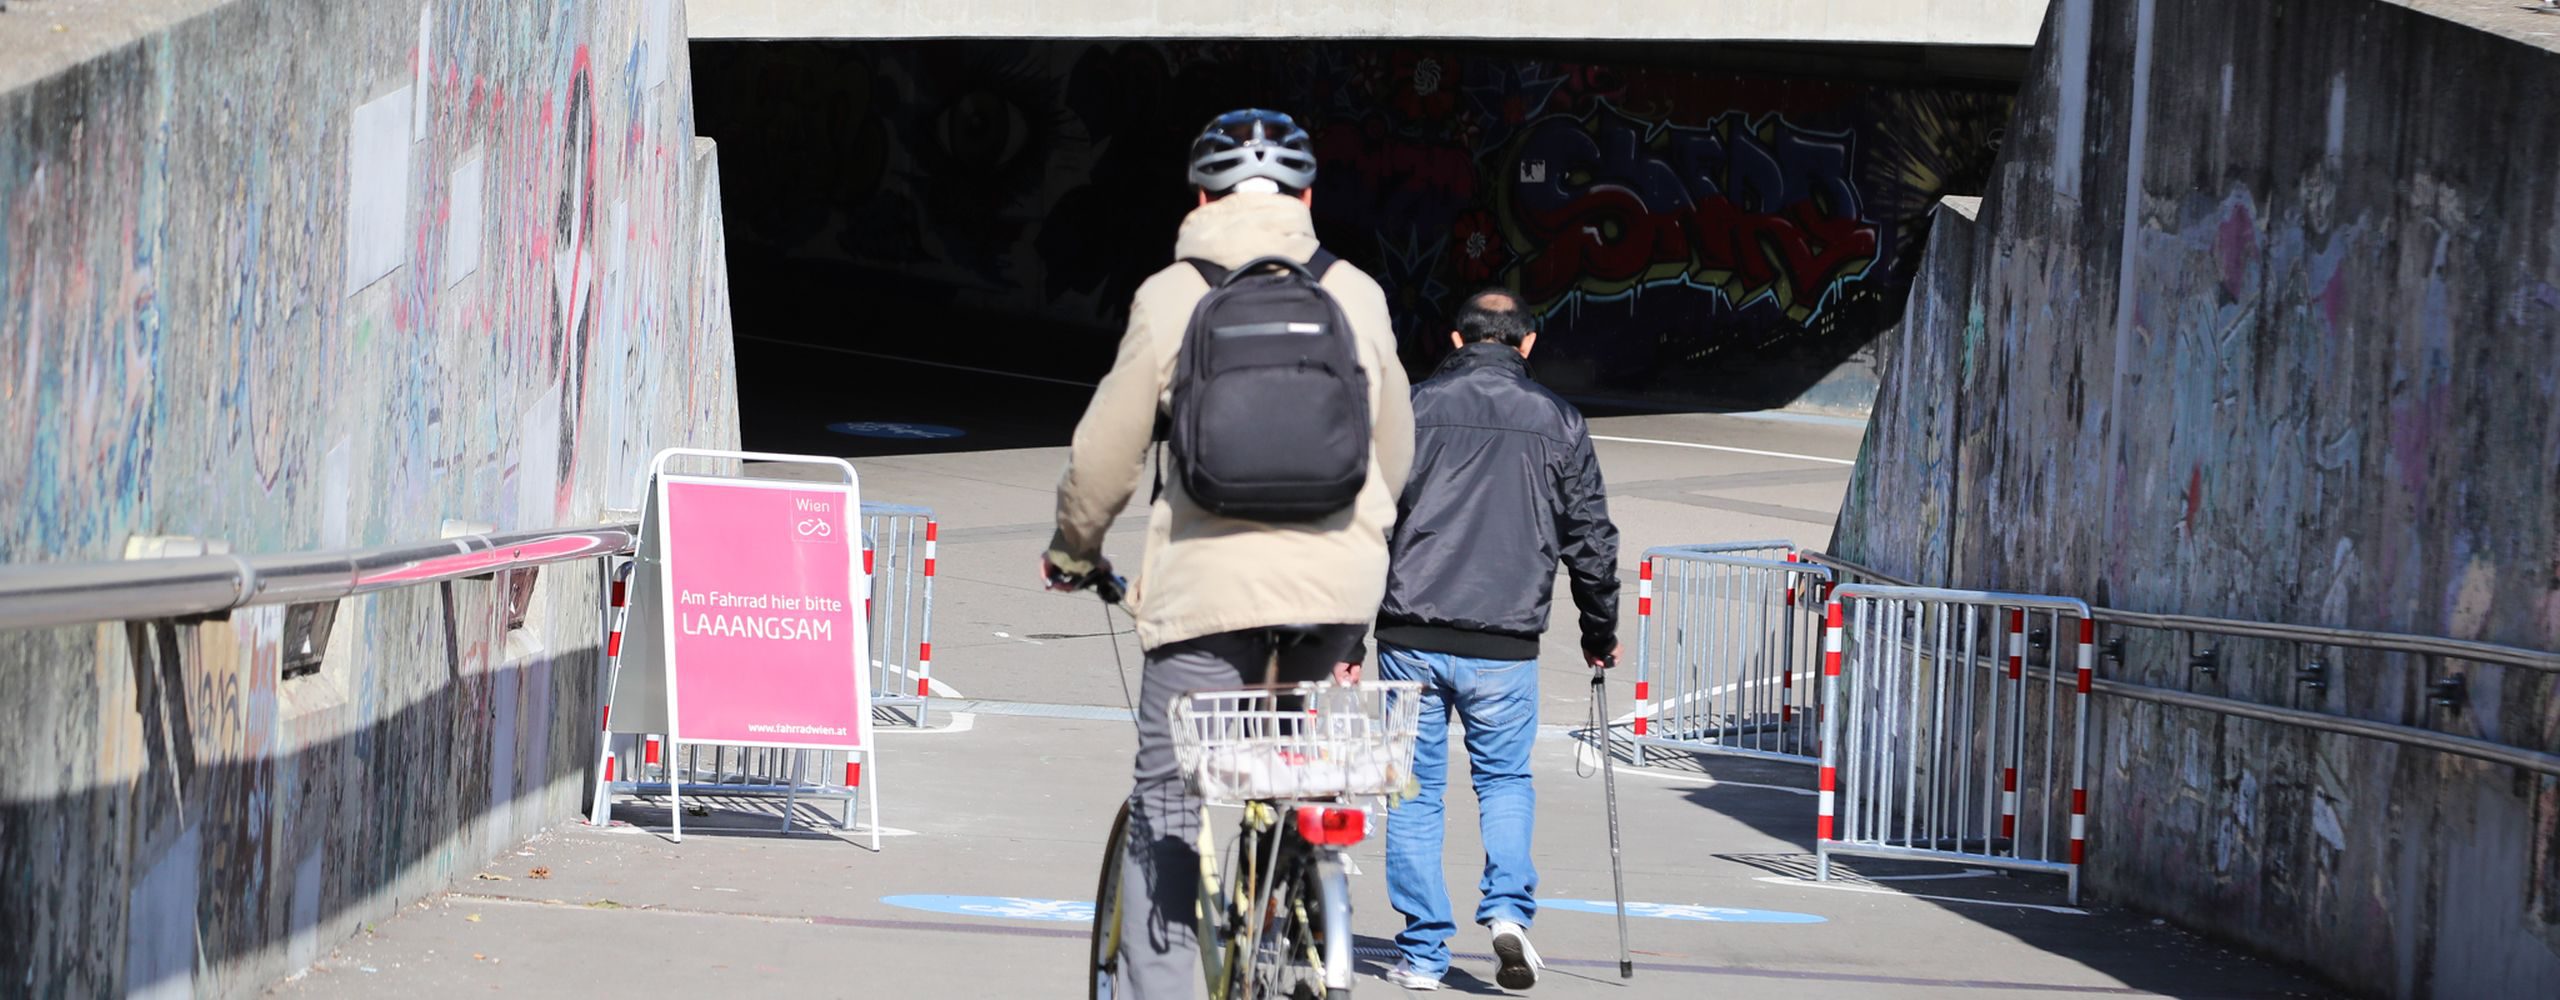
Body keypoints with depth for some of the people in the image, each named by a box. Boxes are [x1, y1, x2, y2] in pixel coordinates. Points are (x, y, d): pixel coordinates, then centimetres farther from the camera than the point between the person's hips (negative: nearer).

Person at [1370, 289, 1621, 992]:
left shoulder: (1411, 409, 2)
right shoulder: (1559, 424, 6)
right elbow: (1591, 539, 9)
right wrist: (1601, 635, 22)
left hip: (1410, 637, -1)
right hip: (1506, 644, 1)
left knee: (1415, 790, 8)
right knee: (1505, 782, 17)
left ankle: (1423, 952, 7)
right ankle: (1508, 908, -6)